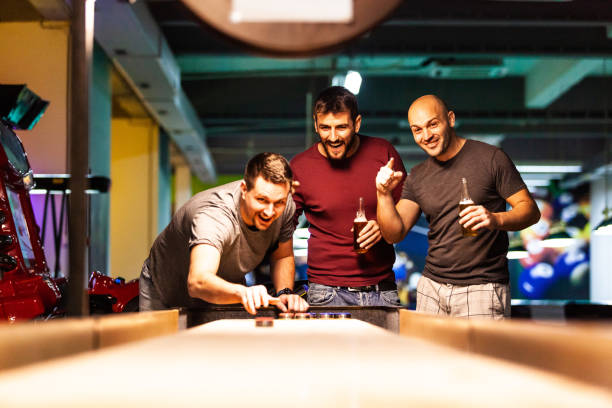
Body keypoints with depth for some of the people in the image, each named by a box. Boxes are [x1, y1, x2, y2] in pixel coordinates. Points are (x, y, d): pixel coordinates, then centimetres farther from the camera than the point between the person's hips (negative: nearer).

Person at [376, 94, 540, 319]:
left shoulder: (490, 158, -3)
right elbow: (394, 234, 5)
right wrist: (384, 195, -12)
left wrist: (496, 219, -24)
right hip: (431, 288, 4)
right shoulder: (417, 176, 11)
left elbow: (530, 210, -5)